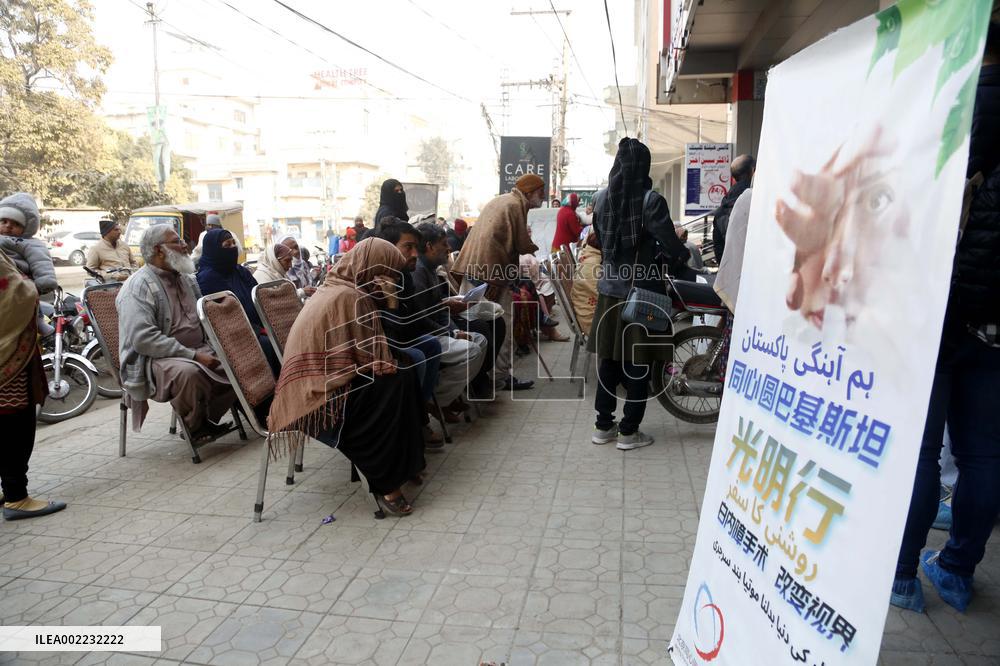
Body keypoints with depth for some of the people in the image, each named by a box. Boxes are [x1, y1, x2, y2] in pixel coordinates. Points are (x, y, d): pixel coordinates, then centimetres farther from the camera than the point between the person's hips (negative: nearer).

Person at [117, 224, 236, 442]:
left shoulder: (186, 278, 16)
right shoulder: (138, 286, -11)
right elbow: (143, 338, -22)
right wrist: (193, 356, -25)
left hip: (198, 349, 8)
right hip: (154, 359, -7)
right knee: (188, 372, -38)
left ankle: (209, 418, 1)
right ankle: (194, 427, -11)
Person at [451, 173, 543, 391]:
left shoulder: (499, 200, 20)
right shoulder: (515, 205, -8)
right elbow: (522, 245, -8)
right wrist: (538, 245, 9)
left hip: (473, 268, 9)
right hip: (493, 273, -9)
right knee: (502, 326, -2)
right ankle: (500, 376, 3)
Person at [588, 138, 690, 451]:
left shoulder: (601, 198, 2)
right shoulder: (650, 201, -14)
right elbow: (672, 246, -11)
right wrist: (687, 256, 9)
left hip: (609, 289, 5)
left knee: (608, 359, 12)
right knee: (638, 363, 5)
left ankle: (603, 425, 20)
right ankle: (629, 432, 11)